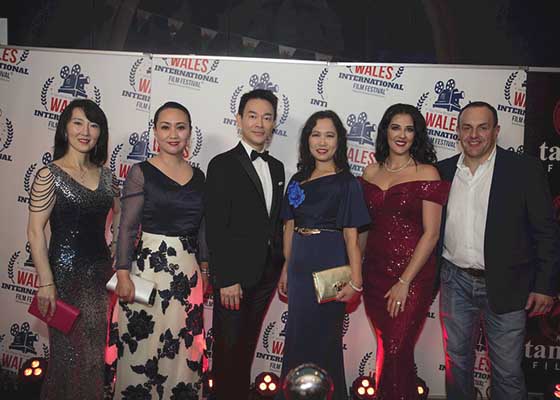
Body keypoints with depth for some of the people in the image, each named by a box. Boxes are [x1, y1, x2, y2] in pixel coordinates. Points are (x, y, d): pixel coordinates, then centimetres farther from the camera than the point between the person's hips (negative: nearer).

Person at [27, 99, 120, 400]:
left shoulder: (105, 175, 7)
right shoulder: (50, 175, -9)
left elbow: (120, 221, 11)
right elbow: (35, 232, -11)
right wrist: (46, 283, -15)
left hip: (102, 272, 5)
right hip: (66, 274, -5)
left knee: (98, 351, 15)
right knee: (71, 353, 7)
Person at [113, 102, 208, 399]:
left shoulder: (198, 176, 8)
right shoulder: (141, 173, -5)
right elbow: (127, 229, -6)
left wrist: (204, 268, 12)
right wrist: (123, 274, -11)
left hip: (189, 270, 4)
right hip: (149, 266, -4)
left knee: (185, 347, 12)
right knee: (143, 347, 4)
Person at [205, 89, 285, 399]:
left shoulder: (277, 168, 12)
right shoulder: (222, 165, -8)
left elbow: (276, 221, 13)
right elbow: (215, 228, -14)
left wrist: (280, 267, 8)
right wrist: (226, 280, -17)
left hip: (266, 276, 6)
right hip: (234, 276, -6)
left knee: (246, 347, 18)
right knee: (227, 350, 7)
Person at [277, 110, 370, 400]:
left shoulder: (346, 182, -6)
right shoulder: (298, 180, 9)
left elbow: (351, 235, -10)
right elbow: (289, 227, 11)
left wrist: (355, 281, -15)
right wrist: (286, 269, 9)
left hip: (330, 266, -5)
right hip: (300, 266, 5)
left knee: (323, 339, 6)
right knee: (297, 336, 14)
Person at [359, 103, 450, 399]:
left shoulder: (426, 173, -6)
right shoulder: (371, 172, 7)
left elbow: (431, 233, -10)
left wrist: (404, 281, -14)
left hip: (412, 274, -4)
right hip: (374, 271, 5)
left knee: (395, 352, -1)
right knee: (385, 349, 14)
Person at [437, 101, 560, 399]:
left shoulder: (525, 170, -5)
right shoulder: (443, 171, 4)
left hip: (505, 285, -3)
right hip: (456, 281, 3)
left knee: (507, 372, 7)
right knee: (456, 362, 16)